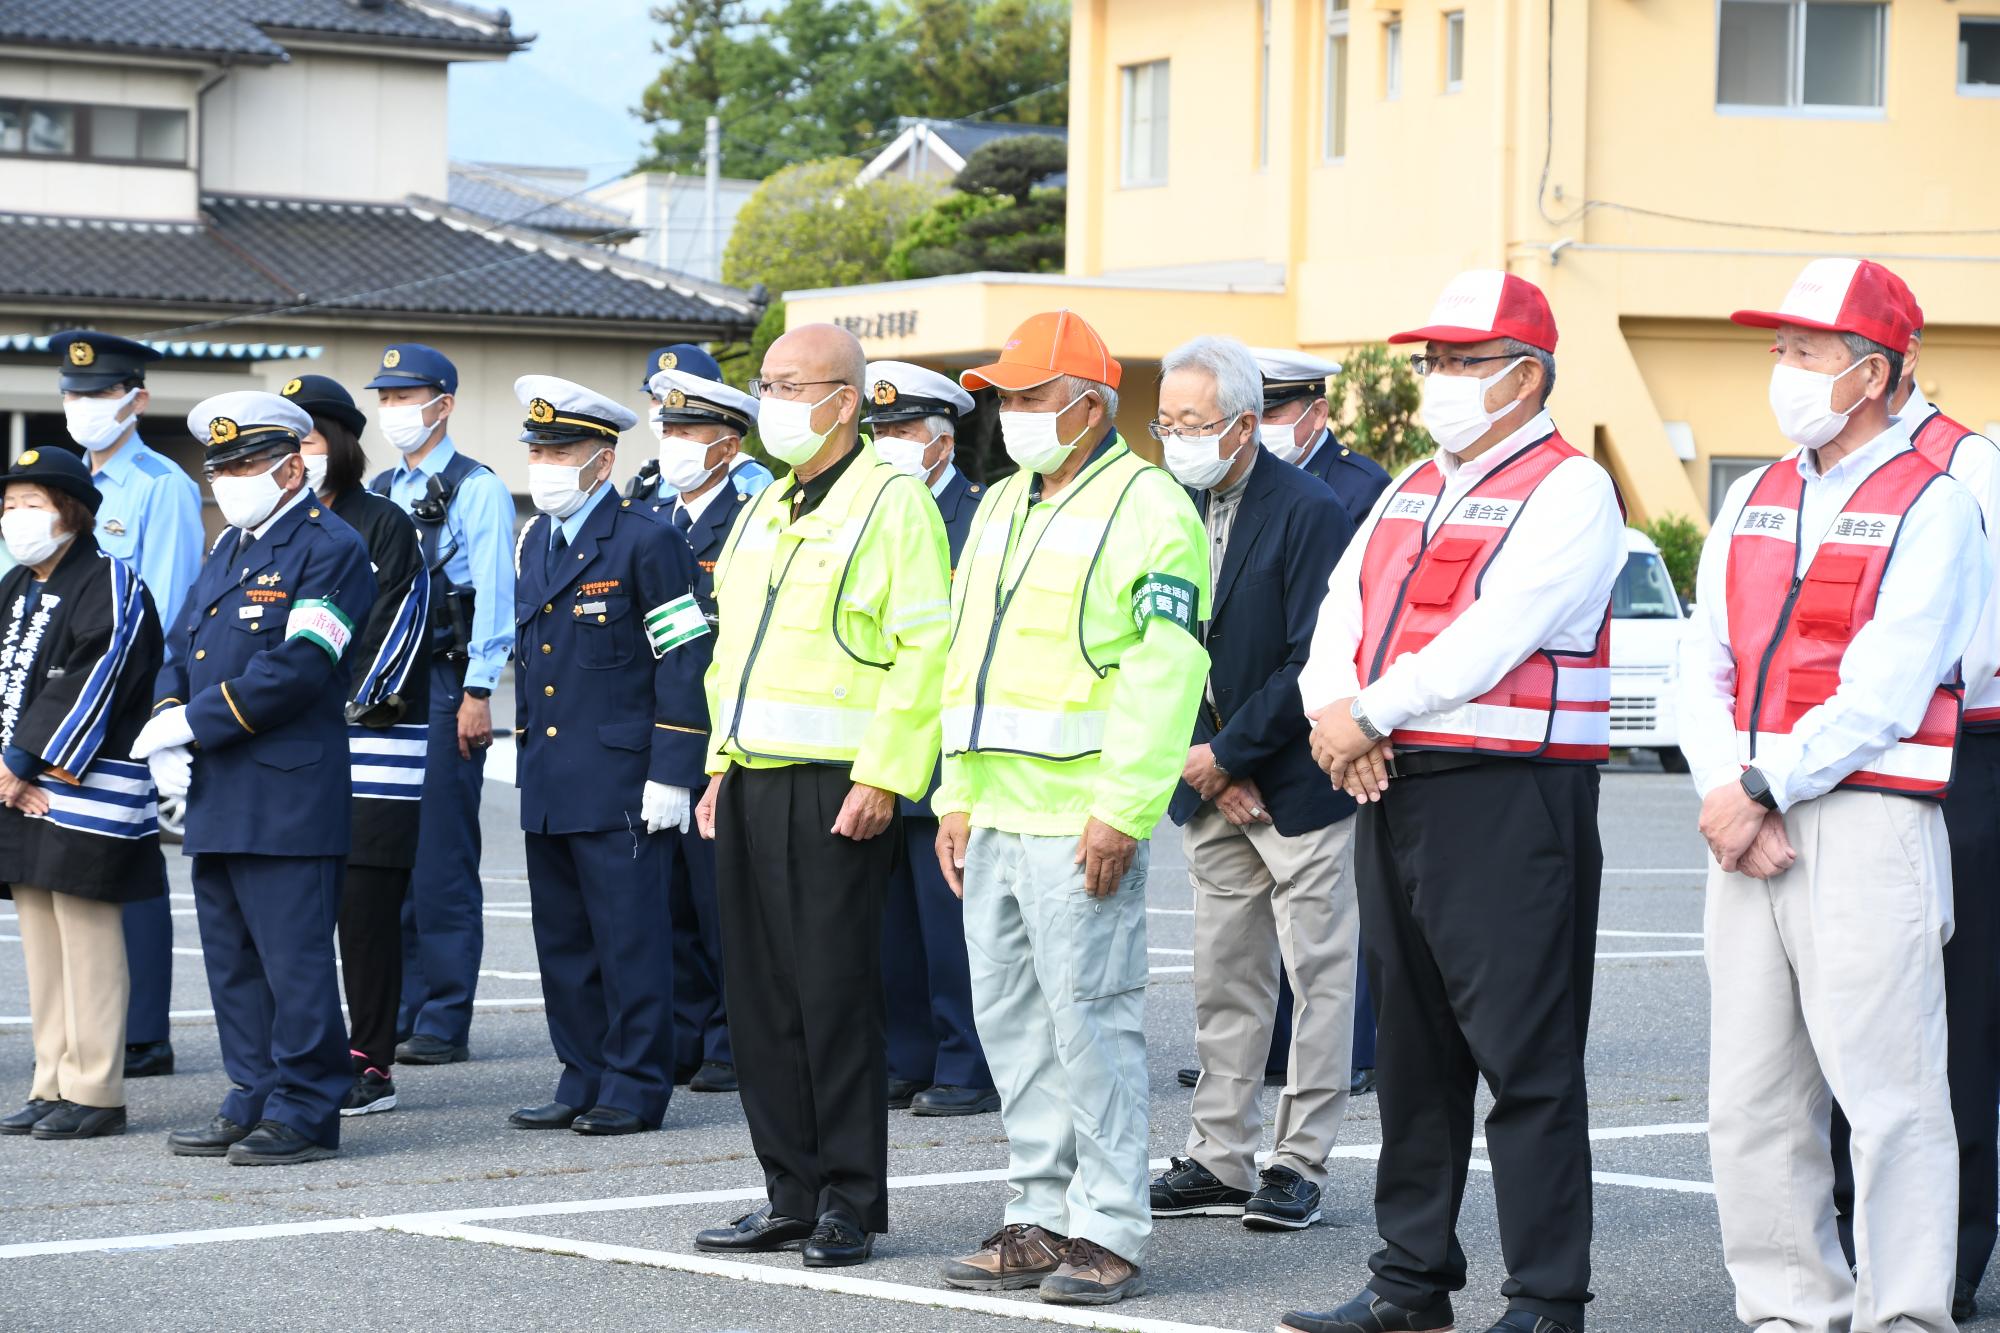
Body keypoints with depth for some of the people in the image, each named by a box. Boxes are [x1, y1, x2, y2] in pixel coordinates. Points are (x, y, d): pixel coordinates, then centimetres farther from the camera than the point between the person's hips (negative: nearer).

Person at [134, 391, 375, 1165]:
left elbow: (297, 668, -18)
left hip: (288, 799, -9)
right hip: (216, 796, 9)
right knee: (231, 959, 12)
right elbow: (183, 647, 17)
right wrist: (166, 732, -2)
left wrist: (194, 721, -16)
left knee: (294, 961, -6)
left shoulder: (331, 549, -8)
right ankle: (253, 1106, 20)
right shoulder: (228, 549, 19)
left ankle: (305, 1113, -1)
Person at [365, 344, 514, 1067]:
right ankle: (391, 1015, 13)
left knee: (441, 863, -5)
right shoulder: (377, 493, 17)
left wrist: (478, 694, -15)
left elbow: (493, 600, -10)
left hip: (443, 688, -7)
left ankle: (442, 1024, -2)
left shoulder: (477, 489, -4)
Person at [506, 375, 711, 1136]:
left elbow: (686, 664, -10)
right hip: (548, 782, 7)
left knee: (629, 938, -2)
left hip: (620, 781, -7)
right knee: (562, 941, 11)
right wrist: (520, 751, 18)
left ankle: (635, 1090, 5)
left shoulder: (646, 542, -8)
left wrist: (671, 776, -14)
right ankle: (583, 1081, 19)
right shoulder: (533, 543, 15)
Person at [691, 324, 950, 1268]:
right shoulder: (765, 511, 18)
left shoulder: (892, 502, -7)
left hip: (834, 789, -8)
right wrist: (721, 765, 17)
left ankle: (851, 1203, 4)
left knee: (835, 994, -4)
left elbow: (926, 649, -13)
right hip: (750, 781, 8)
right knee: (763, 995, 8)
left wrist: (882, 776, -17)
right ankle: (791, 1195, 16)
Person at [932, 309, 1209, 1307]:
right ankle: (1043, 1217, 18)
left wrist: (1122, 811, -20)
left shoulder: (1148, 511, -8)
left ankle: (1109, 1232, -1)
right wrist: (958, 795, 16)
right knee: (1011, 1020, 10)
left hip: (1079, 822, -8)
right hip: (995, 814, 8)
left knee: (1089, 1020, -7)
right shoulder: (1001, 508, 18)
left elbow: (1165, 676, -15)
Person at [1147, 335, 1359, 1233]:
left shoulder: (1309, 513, -13)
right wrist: (1200, 763, -3)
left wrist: (1228, 752, -15)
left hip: (1297, 781, -6)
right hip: (1212, 786, 7)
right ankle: (1220, 1159, 15)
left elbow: (1316, 660, -17)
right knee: (1224, 979, 10)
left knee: (1320, 973, -1)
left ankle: (1299, 1163, 3)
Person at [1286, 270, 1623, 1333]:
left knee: (1525, 1056, -6)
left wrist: (1370, 713, -15)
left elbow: (1495, 632, -18)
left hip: (1510, 798, -8)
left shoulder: (1568, 491, -7)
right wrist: (1334, 713, -6)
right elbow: (1340, 617, 13)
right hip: (1393, 794, 8)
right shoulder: (1410, 492, 20)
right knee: (1413, 1048, 13)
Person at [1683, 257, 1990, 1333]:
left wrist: (1759, 789, -12)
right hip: (1749, 831, 7)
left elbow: (1881, 696, -12)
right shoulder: (1752, 501, 17)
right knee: (1751, 1097, 7)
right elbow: (1702, 666, 11)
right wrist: (1726, 792, -5)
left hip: (1866, 824, -7)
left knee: (1889, 1094, -8)